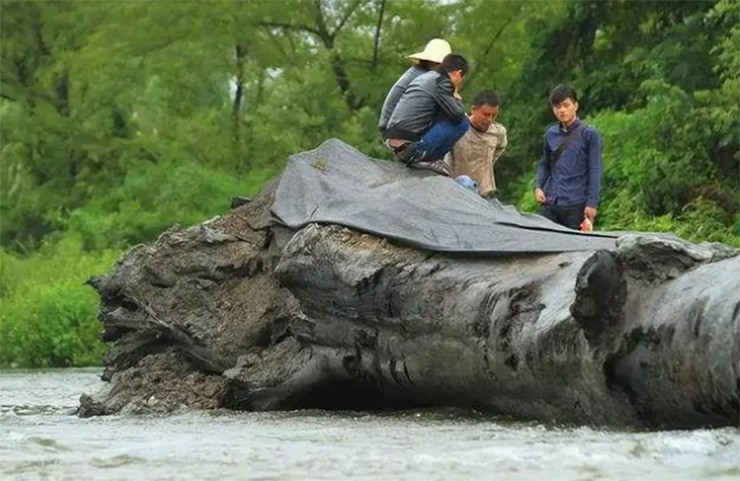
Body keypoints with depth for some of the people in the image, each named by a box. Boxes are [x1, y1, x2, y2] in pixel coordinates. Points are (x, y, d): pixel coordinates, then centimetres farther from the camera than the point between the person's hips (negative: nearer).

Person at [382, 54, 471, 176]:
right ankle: (420, 155, -9)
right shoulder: (441, 82, -7)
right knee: (462, 123, -6)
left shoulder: (424, 77, 21)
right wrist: (457, 98, 8)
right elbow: (457, 115, -11)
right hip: (408, 143, -10)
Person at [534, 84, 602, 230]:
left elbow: (594, 170, -3)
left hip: (576, 205, -4)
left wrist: (592, 203, -8)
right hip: (549, 203, 4)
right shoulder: (551, 134, 11)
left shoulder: (589, 134, -1)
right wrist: (538, 187, 6)